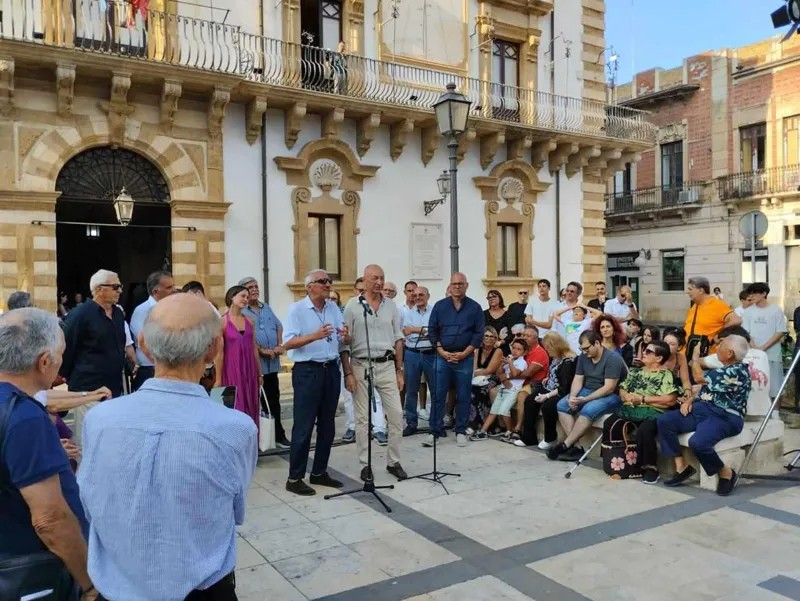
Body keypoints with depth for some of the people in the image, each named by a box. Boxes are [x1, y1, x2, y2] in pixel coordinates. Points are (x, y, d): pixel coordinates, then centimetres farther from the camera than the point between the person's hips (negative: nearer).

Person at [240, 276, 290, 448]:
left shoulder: (266, 308, 14)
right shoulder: (242, 312, -7)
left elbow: (279, 327, 14)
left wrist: (279, 346, -1)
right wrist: (262, 350, -16)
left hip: (272, 362, 6)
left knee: (274, 399, 12)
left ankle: (278, 435, 21)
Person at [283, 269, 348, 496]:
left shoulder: (334, 308, 10)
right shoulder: (297, 309, -7)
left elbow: (343, 340, 11)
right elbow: (287, 343, -15)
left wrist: (345, 336, -13)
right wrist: (315, 336, -27)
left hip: (331, 369, 6)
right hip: (307, 370, -6)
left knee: (327, 425, 12)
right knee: (303, 426, -2)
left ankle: (319, 472, 24)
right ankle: (295, 478, 8)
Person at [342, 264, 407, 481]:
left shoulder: (391, 306, 7)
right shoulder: (353, 306, -3)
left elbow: (398, 339, 10)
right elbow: (345, 343, -3)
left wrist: (399, 371, 6)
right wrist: (348, 373, -8)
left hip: (387, 366, 3)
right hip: (362, 366, -3)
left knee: (396, 414, 2)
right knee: (363, 418, 4)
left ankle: (393, 461, 17)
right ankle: (365, 464, 15)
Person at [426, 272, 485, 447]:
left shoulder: (474, 307, 4)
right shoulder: (440, 306, 6)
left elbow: (478, 333, 0)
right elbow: (432, 331, 5)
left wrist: (464, 353, -9)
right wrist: (442, 352, -7)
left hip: (465, 358, 0)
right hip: (442, 356, 1)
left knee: (463, 397, 5)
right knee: (438, 395, 0)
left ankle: (461, 431, 16)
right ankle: (435, 431, 7)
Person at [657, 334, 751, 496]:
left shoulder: (737, 371, -16)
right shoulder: (724, 369, 16)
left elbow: (699, 378, -14)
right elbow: (706, 387, 24)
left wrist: (695, 356, 2)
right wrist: (690, 399, 4)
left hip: (724, 417, -9)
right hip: (701, 410, 9)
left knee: (697, 442, -35)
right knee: (664, 420, -9)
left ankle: (726, 473, -6)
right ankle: (681, 466, -6)